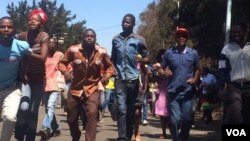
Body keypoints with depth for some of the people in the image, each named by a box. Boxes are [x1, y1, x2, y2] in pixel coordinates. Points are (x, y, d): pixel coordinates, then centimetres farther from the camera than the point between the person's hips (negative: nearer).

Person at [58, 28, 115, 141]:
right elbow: (62, 63, 2)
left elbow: (110, 67, 9)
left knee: (92, 114, -25)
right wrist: (65, 71, -18)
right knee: (71, 119, 13)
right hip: (75, 88, 1)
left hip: (93, 89, -1)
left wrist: (107, 75, -11)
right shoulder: (73, 50, -10)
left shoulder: (101, 52, -6)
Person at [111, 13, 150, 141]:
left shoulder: (139, 40, 1)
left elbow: (147, 57, 5)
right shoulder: (115, 39, 10)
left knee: (131, 110, 7)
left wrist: (141, 60, -17)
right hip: (119, 79, 1)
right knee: (121, 109, -10)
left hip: (133, 79, -1)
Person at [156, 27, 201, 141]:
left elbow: (198, 69, 15)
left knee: (187, 119, 3)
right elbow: (160, 68, 8)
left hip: (187, 92, 1)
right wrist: (163, 72, -14)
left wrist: (195, 79, -3)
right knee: (174, 120, -5)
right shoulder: (169, 53, 3)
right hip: (173, 92, -1)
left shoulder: (193, 53, 5)